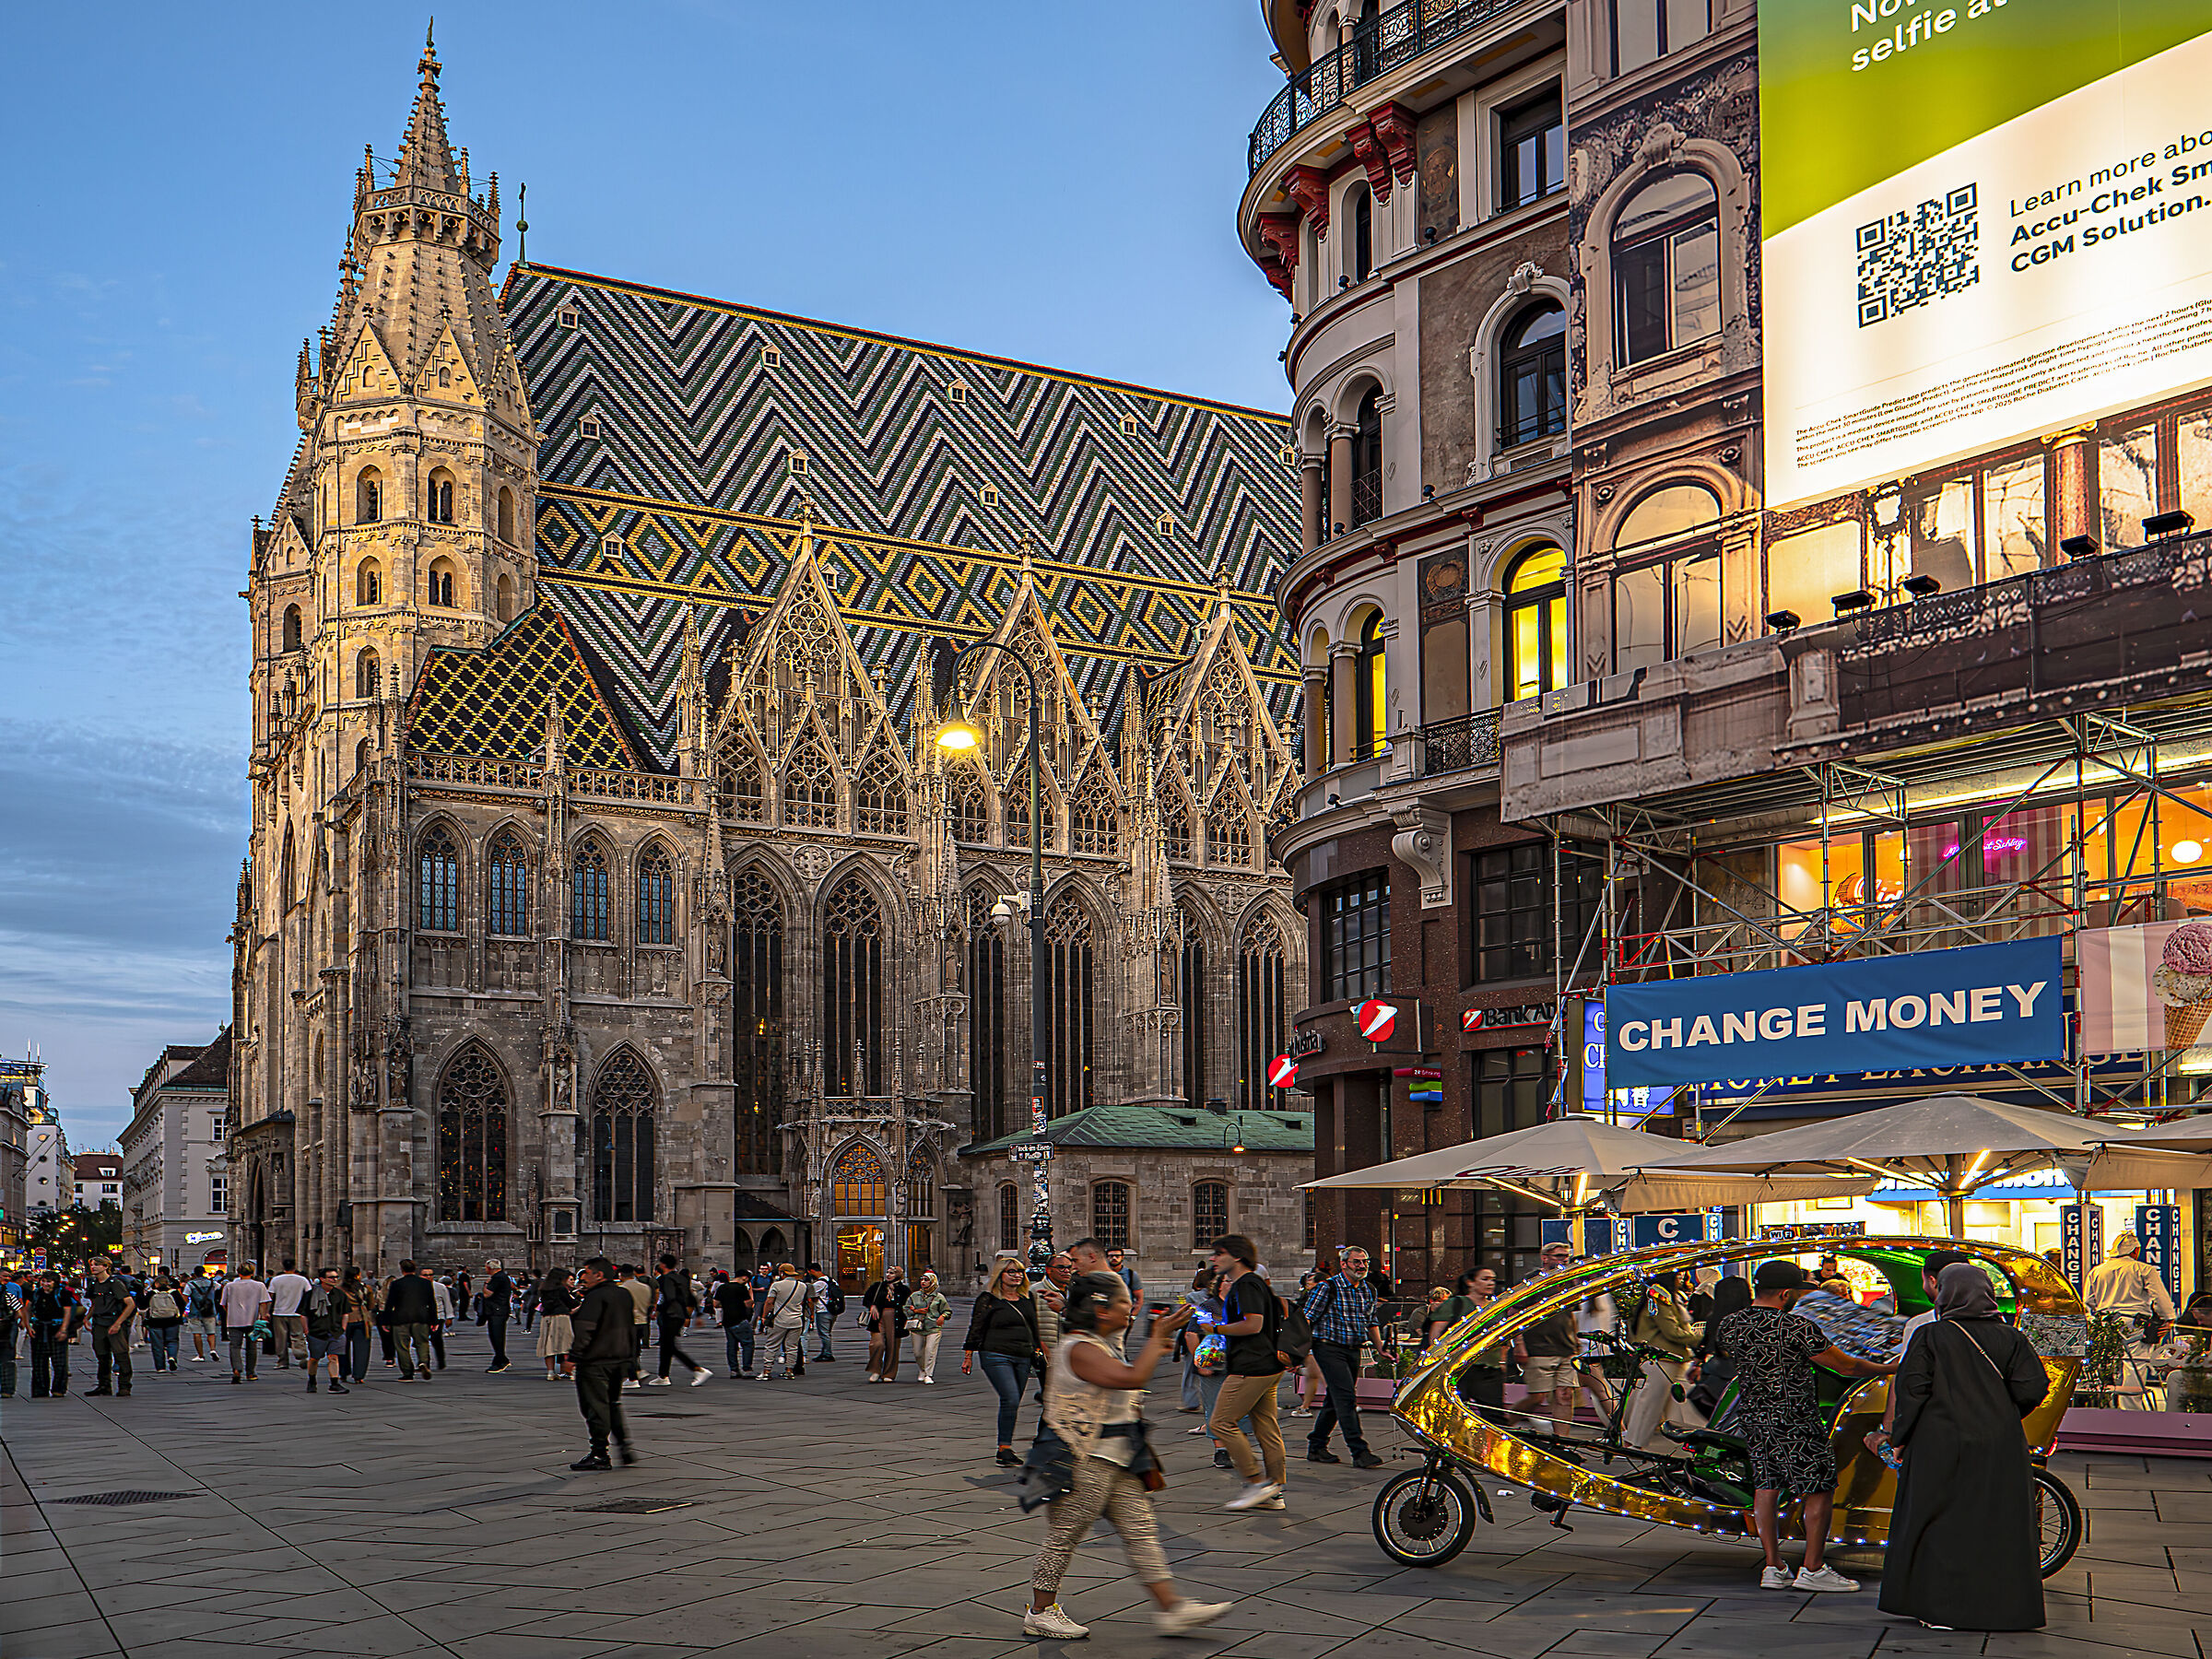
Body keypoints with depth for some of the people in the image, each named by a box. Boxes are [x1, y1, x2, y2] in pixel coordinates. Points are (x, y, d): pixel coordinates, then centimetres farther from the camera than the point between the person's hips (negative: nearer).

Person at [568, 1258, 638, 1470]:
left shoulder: (595, 1297, -15)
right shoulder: (625, 1295, 12)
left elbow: (585, 1329, -21)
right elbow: (631, 1328, 19)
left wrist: (574, 1356, -17)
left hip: (595, 1362, -9)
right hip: (621, 1360, 9)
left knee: (595, 1406, -1)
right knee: (613, 1404, 18)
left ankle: (600, 1454, 2)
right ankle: (625, 1447, 12)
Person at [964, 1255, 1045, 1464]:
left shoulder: (1028, 1298, 14)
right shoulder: (988, 1299, -3)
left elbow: (1035, 1327, 24)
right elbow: (976, 1329, -2)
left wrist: (1038, 1349, 20)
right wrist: (968, 1357, -2)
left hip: (1023, 1358, 6)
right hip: (997, 1356, -6)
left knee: (1013, 1404, 6)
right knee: (1010, 1400, -18)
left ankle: (1004, 1448, 14)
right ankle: (1005, 1447, -13)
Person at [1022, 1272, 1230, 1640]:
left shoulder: (1101, 1347, 15)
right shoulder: (1079, 1350, -19)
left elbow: (1129, 1378, 30)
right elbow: (1132, 1378, -29)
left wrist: (1156, 1350, 19)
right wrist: (1159, 1336, -20)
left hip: (1116, 1459, 10)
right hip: (1086, 1461, -10)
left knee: (1141, 1529, 6)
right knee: (1065, 1535, 1)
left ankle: (1171, 1608, 6)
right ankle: (1040, 1613, 14)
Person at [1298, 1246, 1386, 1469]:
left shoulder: (1369, 1291, 11)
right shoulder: (1328, 1287, -9)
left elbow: (1371, 1323, 24)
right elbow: (1307, 1319, -12)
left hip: (1354, 1350, 7)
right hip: (1330, 1348, -7)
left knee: (1335, 1400, 12)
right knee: (1346, 1398, -14)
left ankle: (1316, 1448, 22)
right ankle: (1359, 1452, -16)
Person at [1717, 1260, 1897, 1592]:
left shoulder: (1729, 1326, 1)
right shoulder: (1798, 1329, -16)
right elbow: (1846, 1366, -8)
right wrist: (1889, 1369, 6)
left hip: (1751, 1416, 7)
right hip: (1795, 1421, -7)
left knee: (1766, 1487, 12)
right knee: (1820, 1490, 4)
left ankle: (1773, 1568, 13)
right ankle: (1812, 1570, 7)